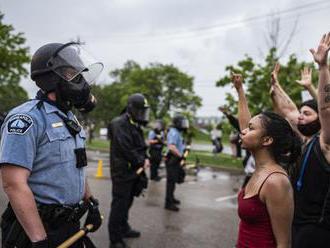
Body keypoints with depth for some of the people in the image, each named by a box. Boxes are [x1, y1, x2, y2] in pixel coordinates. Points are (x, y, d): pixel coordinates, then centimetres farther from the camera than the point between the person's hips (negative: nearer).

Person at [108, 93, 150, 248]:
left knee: (127, 202, 20)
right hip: (122, 172, -10)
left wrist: (145, 159, 3)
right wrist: (141, 161, -13)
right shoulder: (120, 124, -16)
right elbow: (126, 149, -23)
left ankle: (123, 229, 36)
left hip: (133, 171, 10)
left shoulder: (135, 125, 15)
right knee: (119, 204, -4)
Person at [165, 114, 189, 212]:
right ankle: (168, 203, -2)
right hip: (173, 160, -11)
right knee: (171, 181, -7)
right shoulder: (174, 133, -19)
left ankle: (171, 198, 34)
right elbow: (171, 147, -32)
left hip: (176, 160, 11)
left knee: (173, 180, 20)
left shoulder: (178, 133, 16)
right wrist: (180, 155, -27)